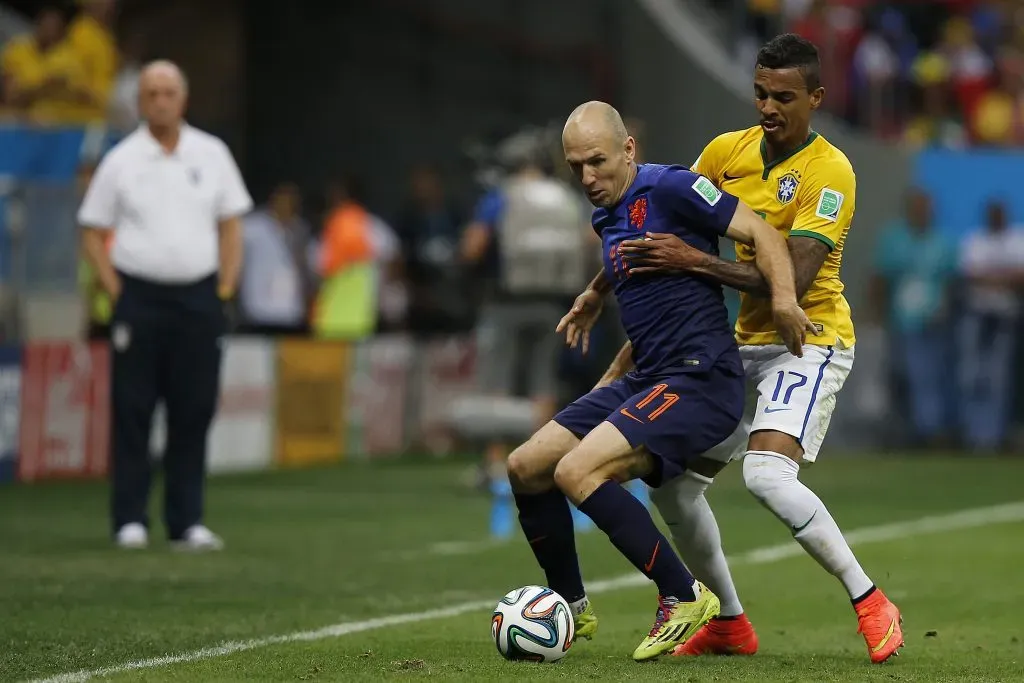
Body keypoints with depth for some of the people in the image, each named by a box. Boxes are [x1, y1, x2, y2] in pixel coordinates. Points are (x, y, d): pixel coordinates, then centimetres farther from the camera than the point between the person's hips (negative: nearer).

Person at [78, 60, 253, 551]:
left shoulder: (211, 155, 8)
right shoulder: (121, 161, 3)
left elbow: (231, 225, 12)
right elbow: (93, 233, 5)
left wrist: (225, 288, 3)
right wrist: (116, 291, -4)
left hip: (197, 298, 2)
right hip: (139, 295, -2)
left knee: (194, 413, 1)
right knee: (132, 412, -3)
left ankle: (187, 523, 5)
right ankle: (130, 520, 2)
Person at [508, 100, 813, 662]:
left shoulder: (669, 188, -11)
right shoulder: (606, 218, 15)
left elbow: (760, 232, -15)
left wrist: (783, 298, -29)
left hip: (700, 378, -9)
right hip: (644, 381, 9)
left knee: (578, 472, -24)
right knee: (526, 467, 7)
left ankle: (683, 598, -11)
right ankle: (571, 609, 23)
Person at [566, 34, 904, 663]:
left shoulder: (830, 172, -18)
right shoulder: (726, 152, 2)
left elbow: (791, 280, -26)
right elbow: (665, 238, 16)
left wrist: (696, 261, -30)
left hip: (810, 342, -7)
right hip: (745, 344, 7)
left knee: (767, 475, -29)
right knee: (673, 483, 5)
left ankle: (871, 604, -16)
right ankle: (729, 624, 21)